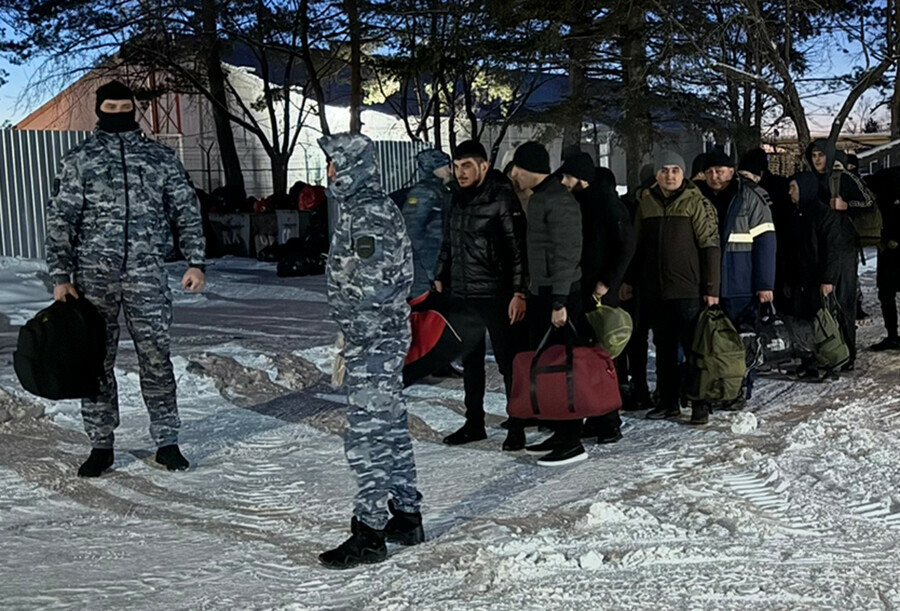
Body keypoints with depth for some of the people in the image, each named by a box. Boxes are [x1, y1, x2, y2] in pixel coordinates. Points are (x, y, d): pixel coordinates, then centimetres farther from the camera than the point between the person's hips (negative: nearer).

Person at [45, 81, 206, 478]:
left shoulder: (160, 157, 9)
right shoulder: (78, 160, 6)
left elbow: (187, 210, 10)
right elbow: (60, 220, 4)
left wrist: (195, 261, 0)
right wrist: (61, 277, -5)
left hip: (146, 275, 0)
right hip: (93, 276, 0)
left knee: (156, 359, 1)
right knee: (95, 362, 5)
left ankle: (167, 442, 11)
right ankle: (101, 445, 15)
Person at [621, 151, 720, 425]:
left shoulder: (697, 203, -4)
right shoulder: (647, 203, 10)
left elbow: (710, 246, -6)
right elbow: (637, 245, 18)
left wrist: (711, 288, -11)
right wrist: (629, 280, 16)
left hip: (688, 289, -5)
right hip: (654, 289, 5)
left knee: (695, 347, -2)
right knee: (664, 348, 11)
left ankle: (700, 404, 6)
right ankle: (668, 401, 20)